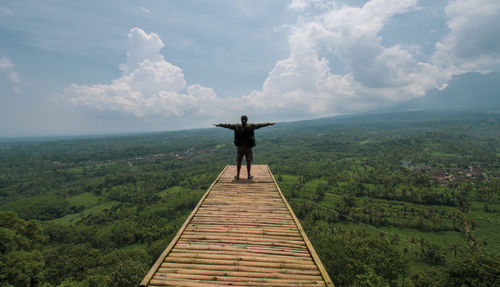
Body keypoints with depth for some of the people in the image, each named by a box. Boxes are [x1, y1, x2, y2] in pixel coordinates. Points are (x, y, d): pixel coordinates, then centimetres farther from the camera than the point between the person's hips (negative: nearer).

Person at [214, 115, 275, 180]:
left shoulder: (236, 126, -4)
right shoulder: (251, 126, -6)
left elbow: (228, 125, 6)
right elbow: (260, 125, 1)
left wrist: (219, 124, 17)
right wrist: (269, 123, 11)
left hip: (239, 147, 1)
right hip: (248, 147, -1)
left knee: (239, 161, 11)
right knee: (248, 161, 10)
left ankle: (237, 175, 18)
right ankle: (249, 175, 15)